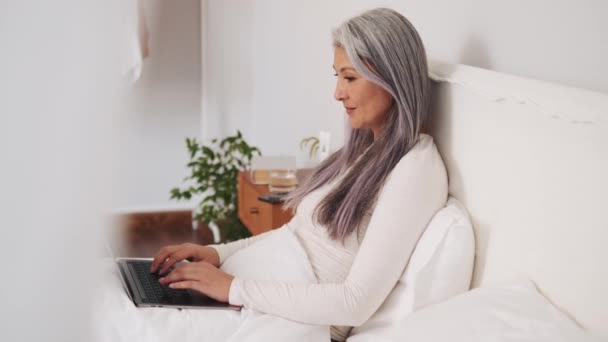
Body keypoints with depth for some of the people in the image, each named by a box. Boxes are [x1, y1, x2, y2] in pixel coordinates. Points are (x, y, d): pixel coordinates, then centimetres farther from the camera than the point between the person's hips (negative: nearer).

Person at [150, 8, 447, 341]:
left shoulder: (415, 170, -17)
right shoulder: (364, 150, 12)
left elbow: (356, 304, -23)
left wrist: (235, 288, -22)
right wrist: (218, 253, 0)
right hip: (265, 302, 8)